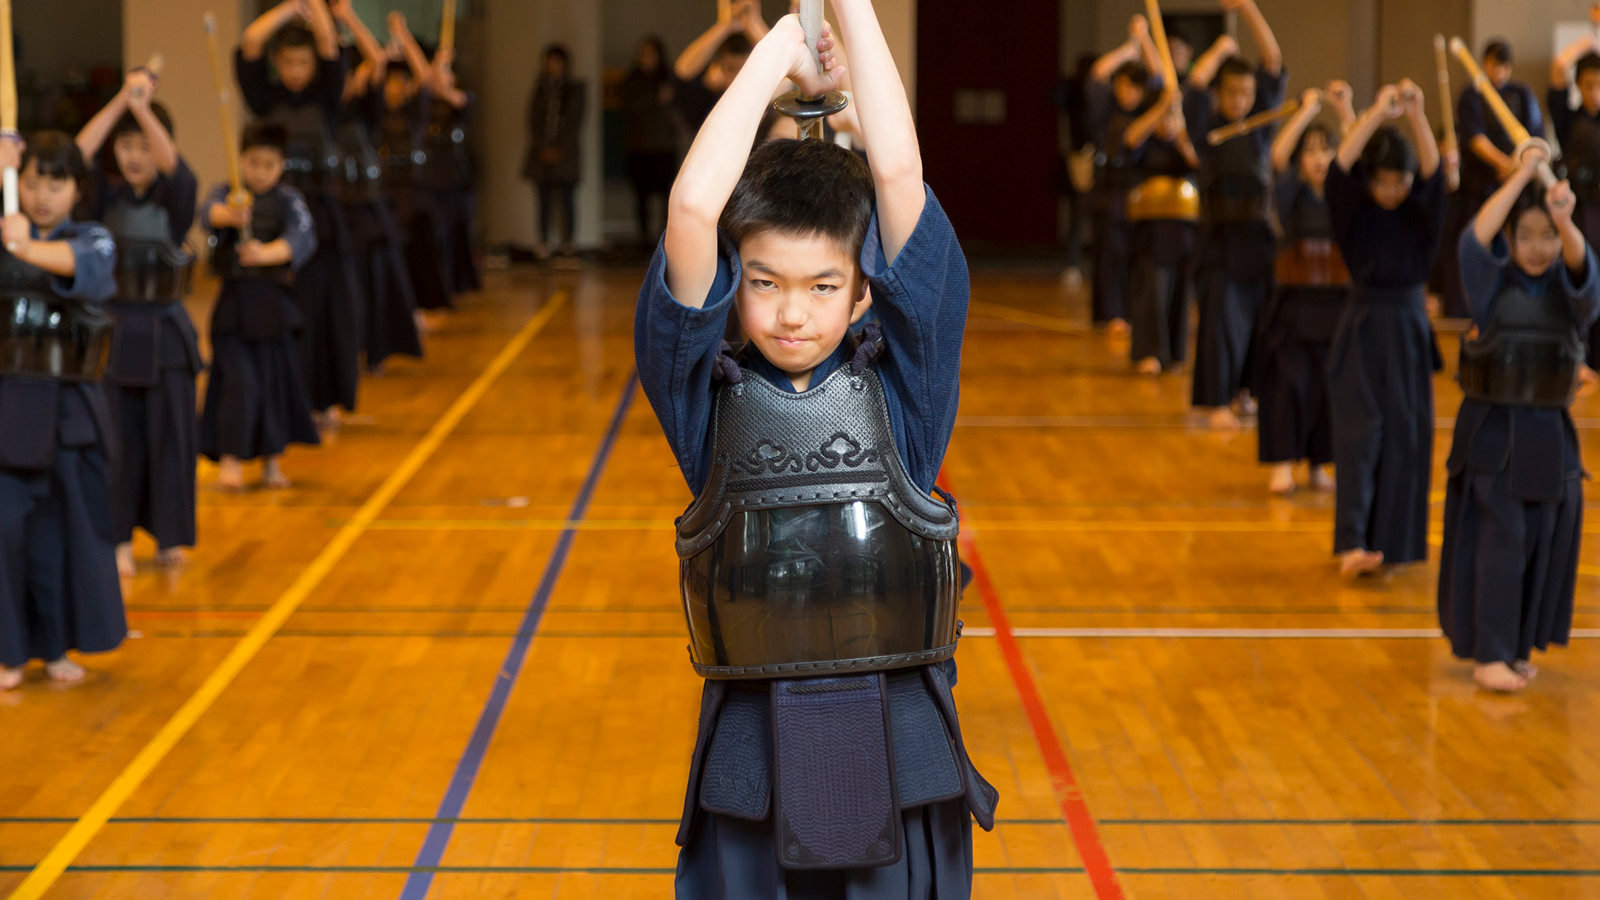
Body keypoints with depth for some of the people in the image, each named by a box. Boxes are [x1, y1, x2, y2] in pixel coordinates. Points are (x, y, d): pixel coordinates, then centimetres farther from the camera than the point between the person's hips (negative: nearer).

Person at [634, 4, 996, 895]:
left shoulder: (903, 390, -1)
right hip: (751, 764, 0)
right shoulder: (710, 400, -2)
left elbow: (901, 175, -7)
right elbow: (694, 206, -12)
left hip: (900, 765, 0)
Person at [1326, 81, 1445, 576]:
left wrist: (1416, 114, -33)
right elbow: (1340, 166, -24)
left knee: (1406, 438, 5)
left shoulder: (1420, 210, 0)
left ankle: (1394, 540, 18)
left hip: (1409, 334, 3)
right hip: (1361, 333, -3)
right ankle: (1351, 545, -22)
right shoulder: (1352, 209, -5)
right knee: (1361, 433, -13)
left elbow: (1433, 172, -19)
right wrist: (1378, 113, -33)